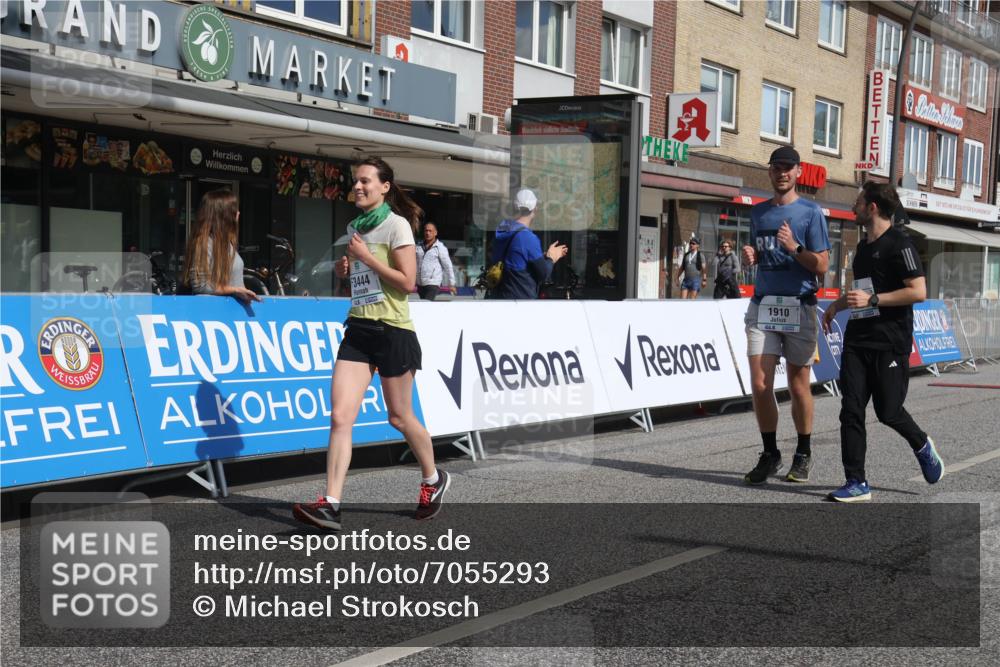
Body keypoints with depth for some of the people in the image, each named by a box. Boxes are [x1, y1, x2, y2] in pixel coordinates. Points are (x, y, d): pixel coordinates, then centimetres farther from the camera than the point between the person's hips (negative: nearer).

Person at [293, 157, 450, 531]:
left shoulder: (396, 224, -7)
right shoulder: (354, 227, 14)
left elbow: (407, 282, -14)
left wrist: (366, 257, -14)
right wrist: (345, 267, 6)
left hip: (393, 331, -6)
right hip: (359, 329, 6)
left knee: (399, 418, 7)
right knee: (340, 417, -7)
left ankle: (433, 480, 31)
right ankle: (331, 504, -11)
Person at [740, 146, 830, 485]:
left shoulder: (811, 212, 1)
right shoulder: (758, 212, 15)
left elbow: (821, 265, -4)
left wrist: (794, 247, -19)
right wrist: (748, 255, 4)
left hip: (798, 307, -3)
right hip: (763, 305, 4)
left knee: (798, 386, 3)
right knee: (760, 385, -3)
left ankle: (803, 455, 19)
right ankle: (770, 454, 12)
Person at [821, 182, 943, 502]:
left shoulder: (898, 243, -9)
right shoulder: (863, 246, 18)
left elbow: (919, 292, -17)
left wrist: (872, 300, -19)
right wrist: (839, 304, 21)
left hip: (890, 343, -7)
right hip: (857, 340, 7)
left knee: (888, 411, 1)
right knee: (851, 410, -2)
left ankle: (922, 445, 33)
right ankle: (857, 483, 1)